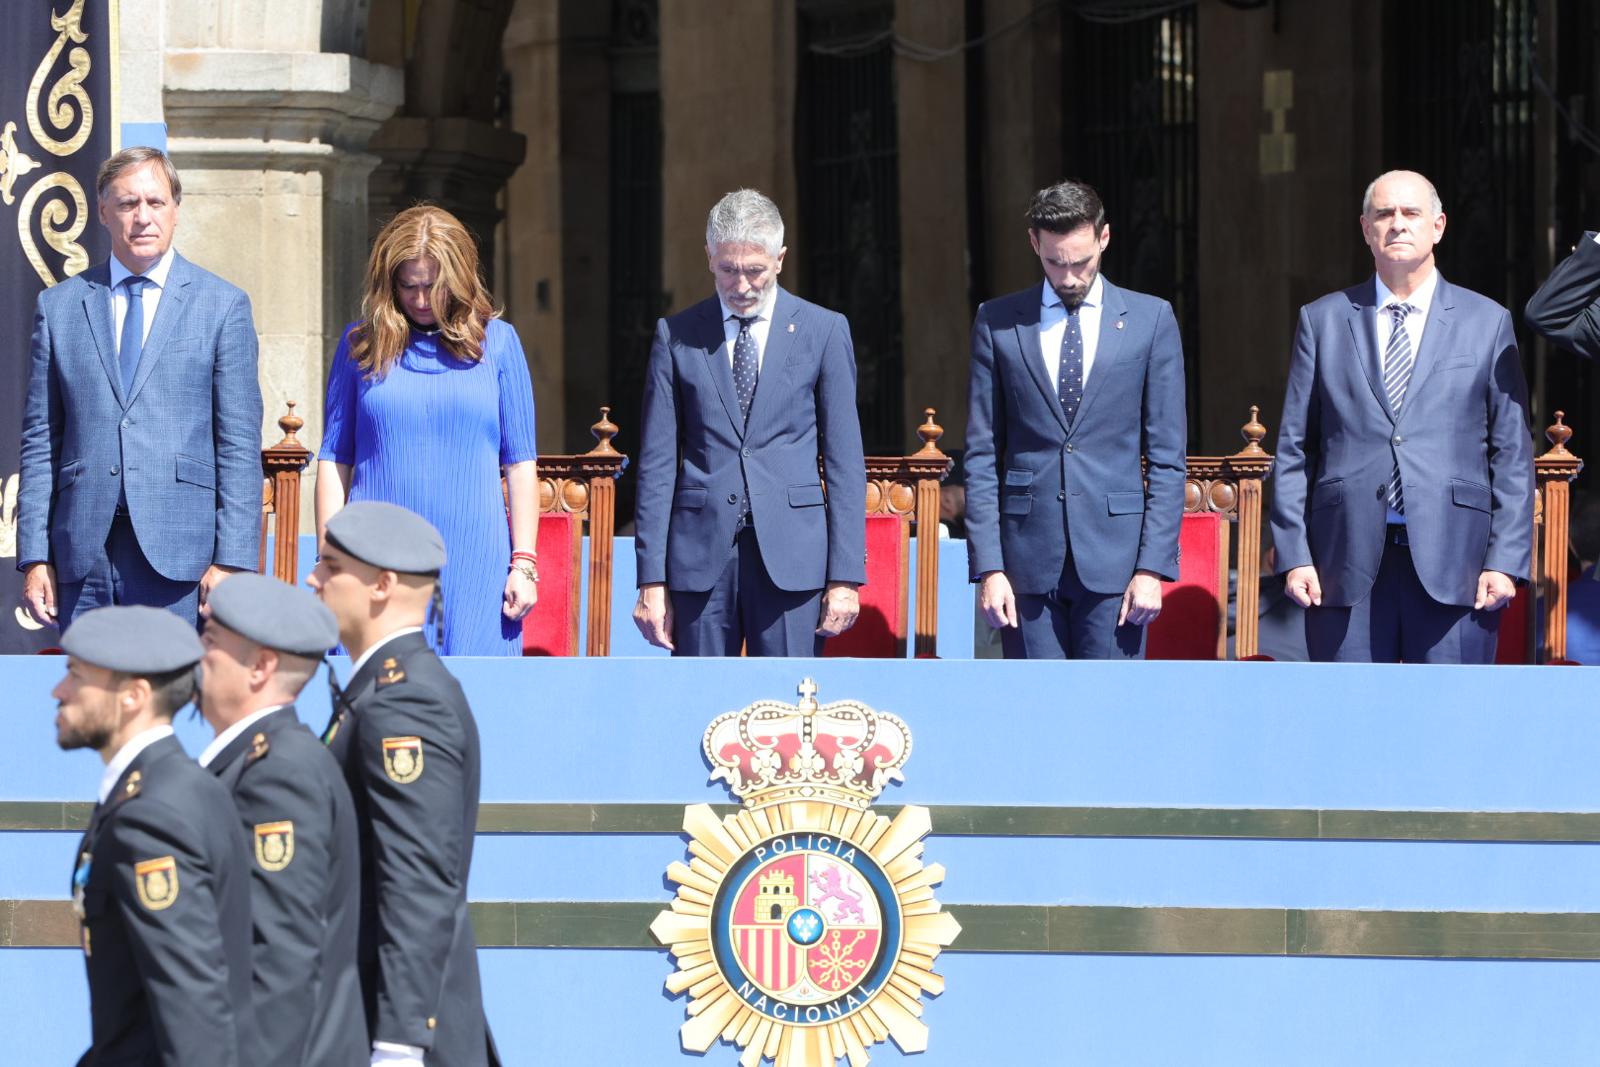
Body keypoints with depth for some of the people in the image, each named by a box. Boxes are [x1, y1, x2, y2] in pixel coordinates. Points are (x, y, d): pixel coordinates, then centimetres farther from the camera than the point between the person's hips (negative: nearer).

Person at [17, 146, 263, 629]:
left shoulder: (223, 306, 7)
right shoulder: (58, 306, 12)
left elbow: (240, 445, 3)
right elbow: (40, 441, 11)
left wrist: (231, 560, -6)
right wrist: (34, 557, 3)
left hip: (180, 552, -2)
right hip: (82, 552, 2)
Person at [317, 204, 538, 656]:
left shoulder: (495, 341, 8)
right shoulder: (360, 345, 9)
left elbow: (520, 462, 7)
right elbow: (333, 459, 8)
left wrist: (524, 563, 1)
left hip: (474, 567, 0)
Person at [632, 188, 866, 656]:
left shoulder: (824, 331, 6)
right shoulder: (676, 336, 8)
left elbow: (844, 459, 4)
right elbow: (657, 462, 6)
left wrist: (845, 576, -2)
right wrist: (652, 579, 0)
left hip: (791, 554, -1)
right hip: (701, 552, 1)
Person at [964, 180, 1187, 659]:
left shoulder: (1151, 320, 5)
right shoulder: (998, 324, 7)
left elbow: (1167, 458, 5)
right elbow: (982, 456, 7)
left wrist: (1154, 566, -4)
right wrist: (988, 567, -2)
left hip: (1113, 557, -1)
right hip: (1029, 560, 1)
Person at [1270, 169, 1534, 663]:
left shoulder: (1487, 322, 9)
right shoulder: (1322, 321, 12)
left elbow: (1512, 454, 7)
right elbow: (1293, 449, 10)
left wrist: (1505, 561, -3)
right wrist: (1293, 554, 0)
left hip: (1452, 562, -1)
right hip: (1347, 563, 1)